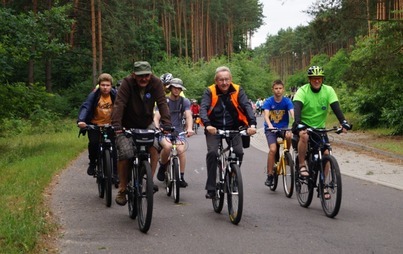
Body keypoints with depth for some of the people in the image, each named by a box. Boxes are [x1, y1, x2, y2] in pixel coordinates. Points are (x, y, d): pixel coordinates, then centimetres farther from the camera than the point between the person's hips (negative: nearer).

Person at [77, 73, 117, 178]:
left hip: (110, 125, 1)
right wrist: (81, 120, -41)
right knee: (93, 142, -19)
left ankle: (115, 170, 6)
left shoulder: (115, 95, -10)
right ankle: (92, 163, 8)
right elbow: (85, 107, -24)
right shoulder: (94, 95, -14)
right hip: (95, 125, -1)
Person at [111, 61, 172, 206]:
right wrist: (116, 126, -42)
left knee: (154, 146, -26)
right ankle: (122, 190, 0)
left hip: (146, 124, 2)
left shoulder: (156, 83, -14)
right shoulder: (127, 83, -21)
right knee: (124, 154, -17)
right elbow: (119, 104, -29)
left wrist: (166, 124, -35)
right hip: (128, 126, -2)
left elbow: (162, 104, -21)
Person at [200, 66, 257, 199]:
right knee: (212, 152, -21)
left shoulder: (237, 90, -6)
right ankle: (211, 188, -11)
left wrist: (252, 124, -35)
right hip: (214, 129, -1)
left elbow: (247, 106, -17)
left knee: (239, 152, -16)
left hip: (233, 128, 2)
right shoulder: (210, 91, -9)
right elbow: (203, 108, -22)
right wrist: (207, 125, -41)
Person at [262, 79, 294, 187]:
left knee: (289, 136, -34)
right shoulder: (268, 101, -7)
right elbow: (266, 115, -20)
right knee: (273, 149, -22)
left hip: (283, 128, 1)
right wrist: (270, 125, -41)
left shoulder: (287, 101, -5)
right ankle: (269, 175, -10)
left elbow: (293, 113, -19)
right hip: (271, 128, -1)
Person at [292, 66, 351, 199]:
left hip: (320, 127, 3)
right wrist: (298, 124, -49)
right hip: (304, 125, -3)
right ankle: (302, 166, -18)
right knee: (304, 136, -37)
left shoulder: (328, 90, -9)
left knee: (325, 153, -10)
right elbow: (297, 107, -31)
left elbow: (336, 107, -19)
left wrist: (344, 122, -35)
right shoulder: (302, 91, -17)